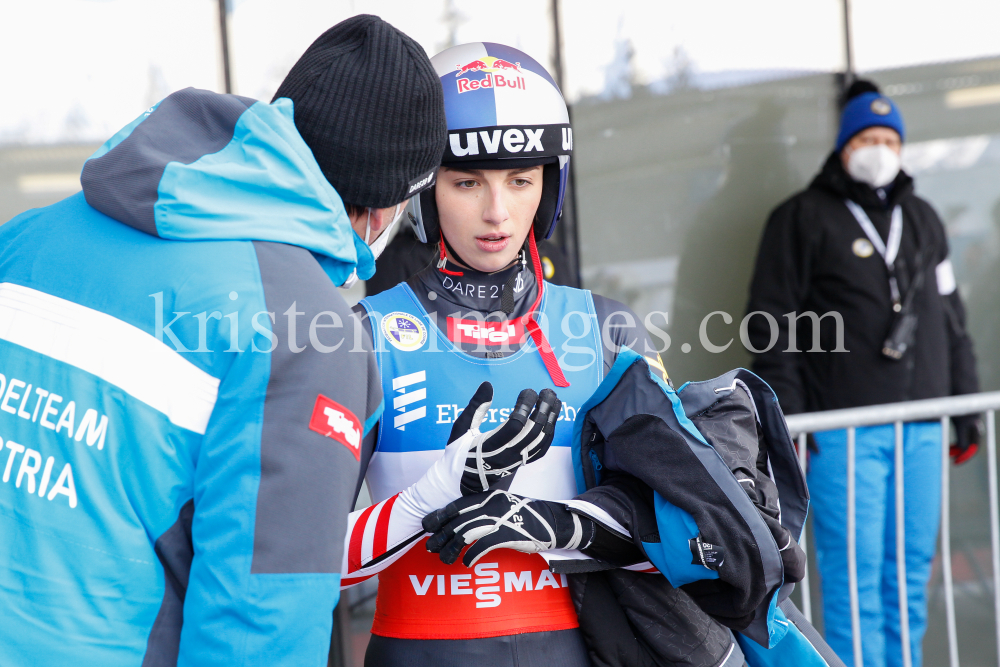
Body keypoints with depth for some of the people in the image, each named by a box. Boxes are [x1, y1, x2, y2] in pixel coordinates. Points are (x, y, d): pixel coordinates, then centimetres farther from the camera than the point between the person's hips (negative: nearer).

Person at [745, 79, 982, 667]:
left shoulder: (923, 220, 19)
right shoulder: (804, 219, 2)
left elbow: (952, 319, 23)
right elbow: (774, 325, -2)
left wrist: (967, 406, 18)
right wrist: (785, 420, -9)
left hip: (921, 429, 5)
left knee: (912, 572, 6)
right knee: (855, 576, -6)